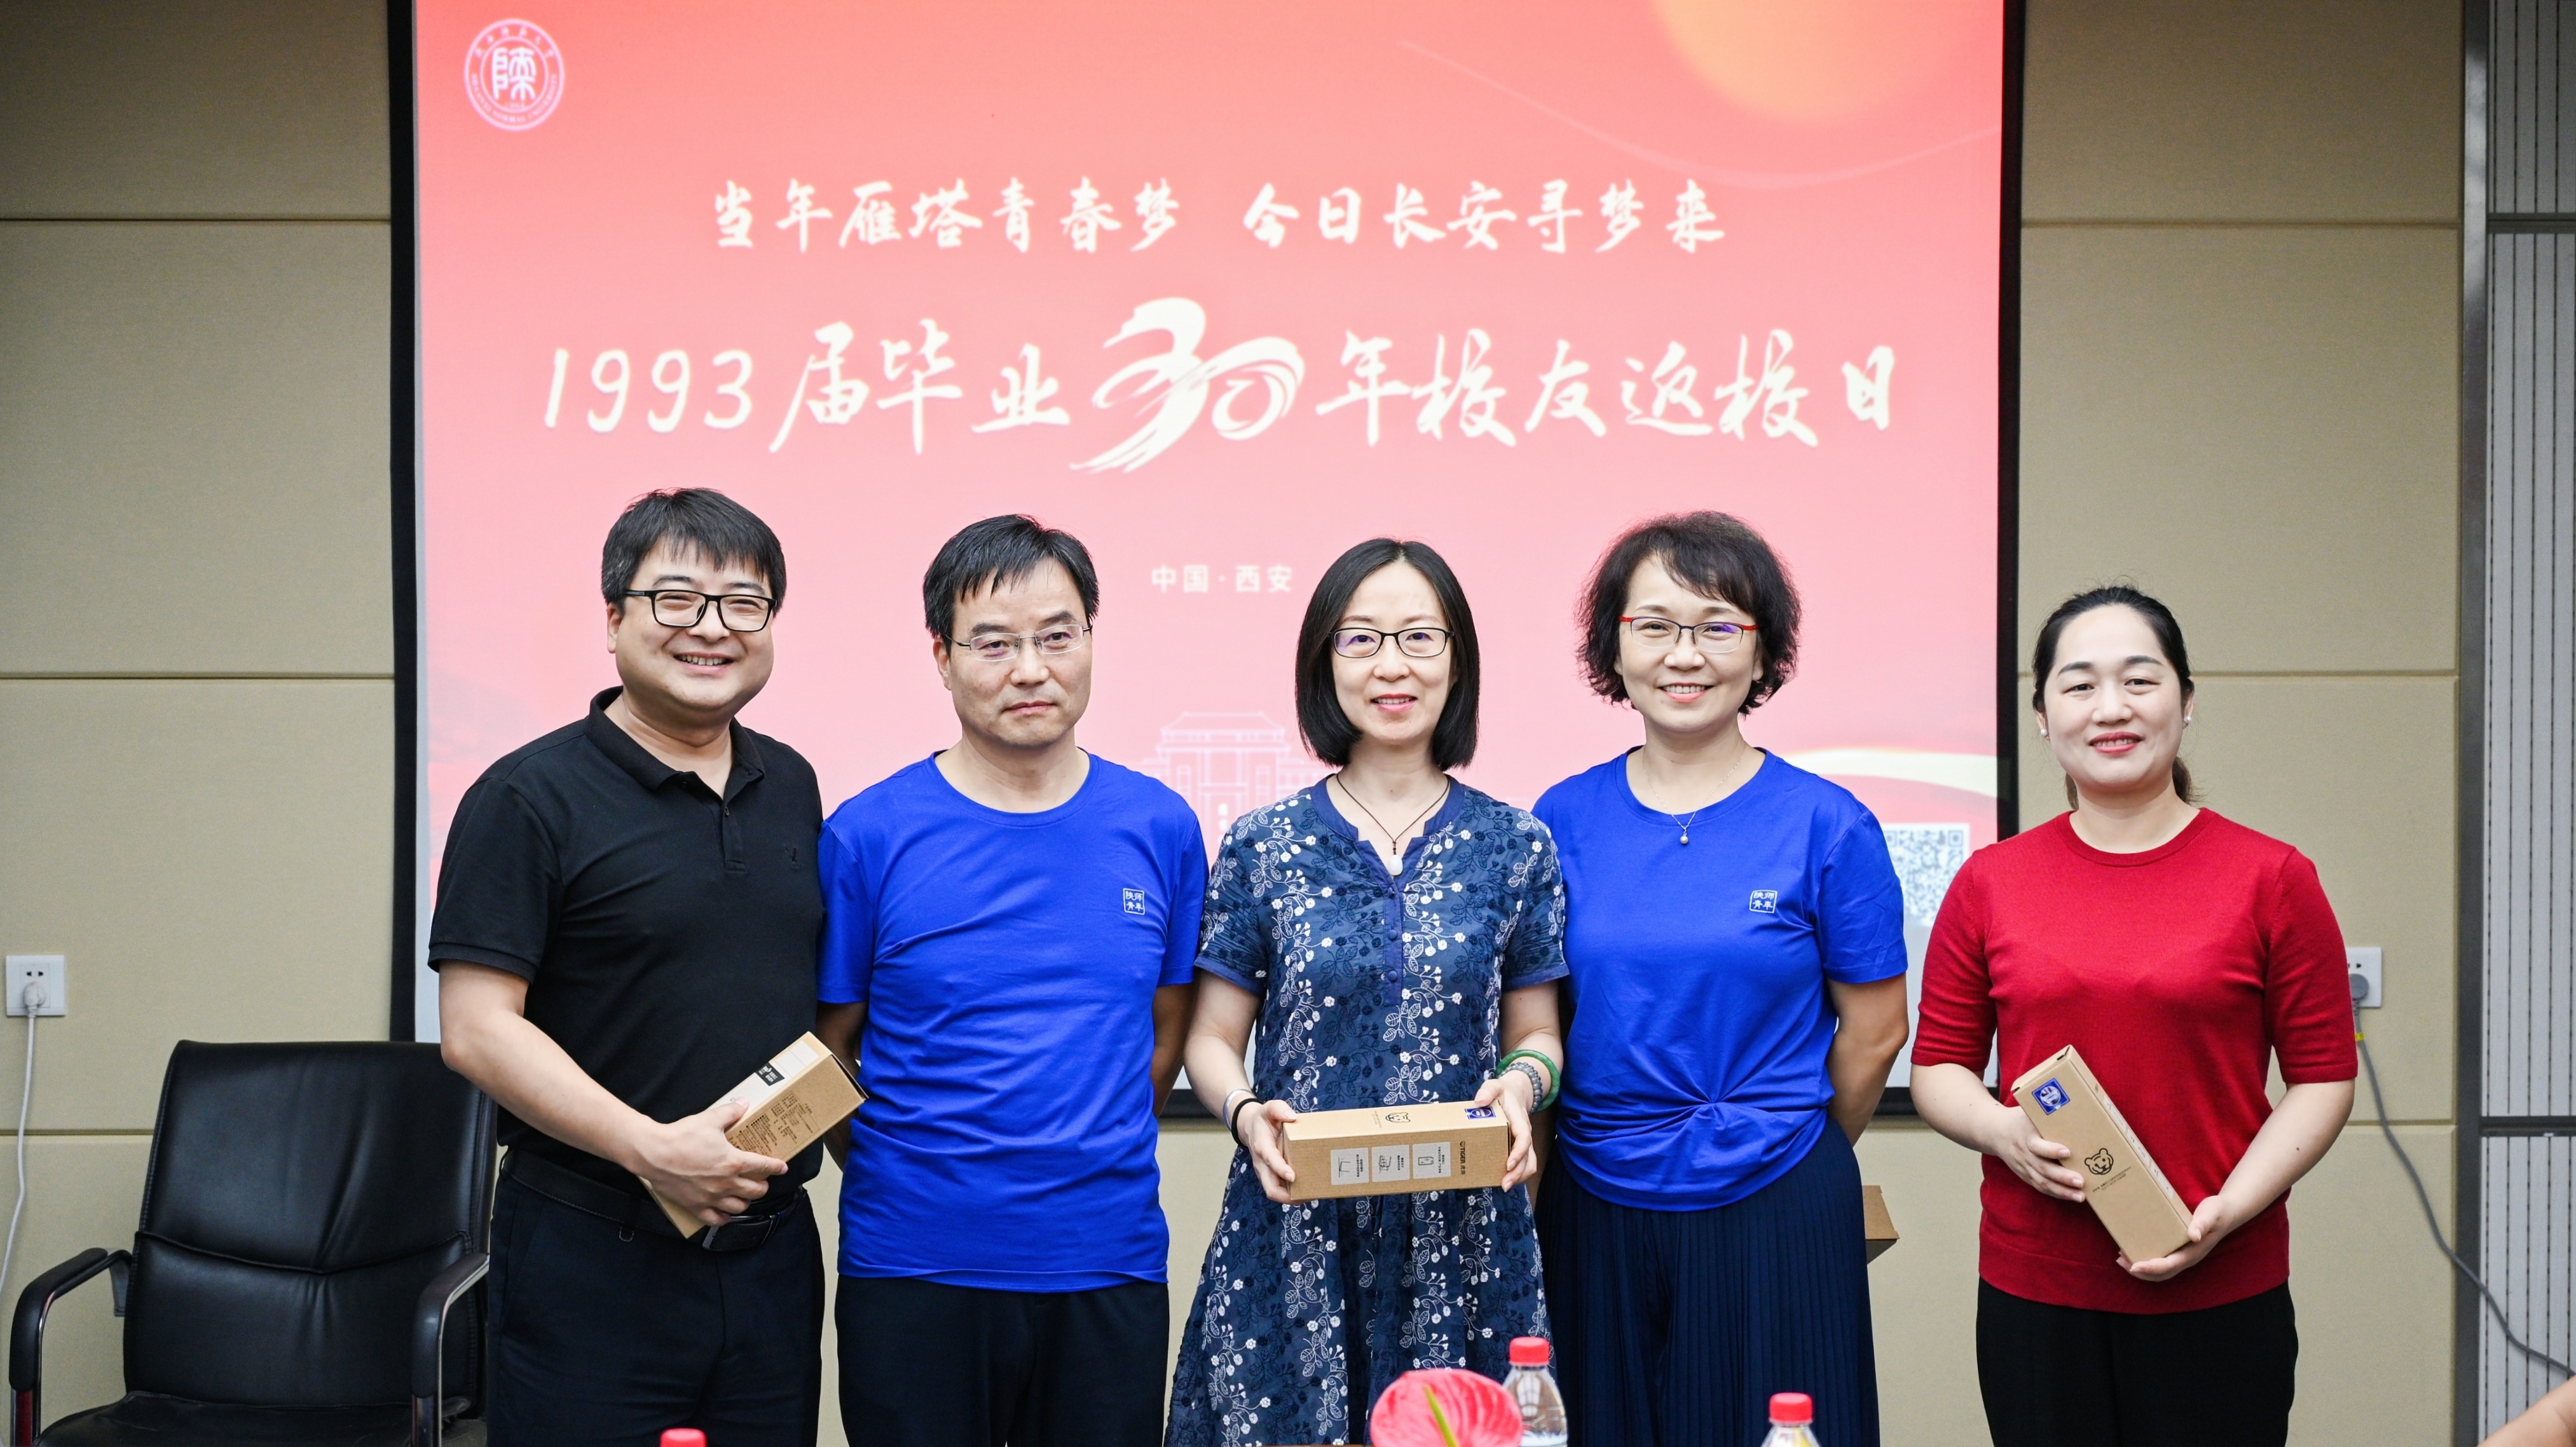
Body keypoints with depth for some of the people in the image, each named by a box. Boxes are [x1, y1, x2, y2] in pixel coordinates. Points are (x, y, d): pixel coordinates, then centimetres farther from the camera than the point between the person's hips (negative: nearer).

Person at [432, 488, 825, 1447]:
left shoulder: (791, 789, 11)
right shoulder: (532, 798, -7)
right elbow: (476, 1030, -14)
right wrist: (650, 1149, -22)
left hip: (771, 1250, 6)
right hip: (594, 1259, -5)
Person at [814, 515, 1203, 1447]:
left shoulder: (1160, 828, 3)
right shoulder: (868, 836, -4)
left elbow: (1165, 1029, 11)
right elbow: (827, 1048, 2)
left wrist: (1084, 1153, 4)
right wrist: (911, 1167, -4)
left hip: (1109, 1266, 2)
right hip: (914, 1268, -2)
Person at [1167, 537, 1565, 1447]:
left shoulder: (1513, 846, 4)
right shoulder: (1263, 846, 3)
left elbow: (1535, 1035, 10)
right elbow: (1212, 1040, 6)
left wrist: (1521, 1084, -12)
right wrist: (1246, 1113, -15)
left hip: (1465, 1238, 0)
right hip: (1294, 1231, 0)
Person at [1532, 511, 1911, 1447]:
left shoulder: (1826, 826, -5)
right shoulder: (1561, 820, 3)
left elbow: (1874, 1029, 1)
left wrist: (1789, 1152, 9)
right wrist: (1614, 1147, 8)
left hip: (1770, 1212, -2)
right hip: (1594, 1215, 2)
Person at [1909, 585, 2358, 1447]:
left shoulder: (2272, 878, 0)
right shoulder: (1990, 884, 5)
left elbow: (2323, 1078, 0)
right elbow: (1937, 1068, 10)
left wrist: (2230, 1208, -12)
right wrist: (2003, 1132, -11)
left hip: (2221, 1295, -1)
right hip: (2033, 1292, 2)